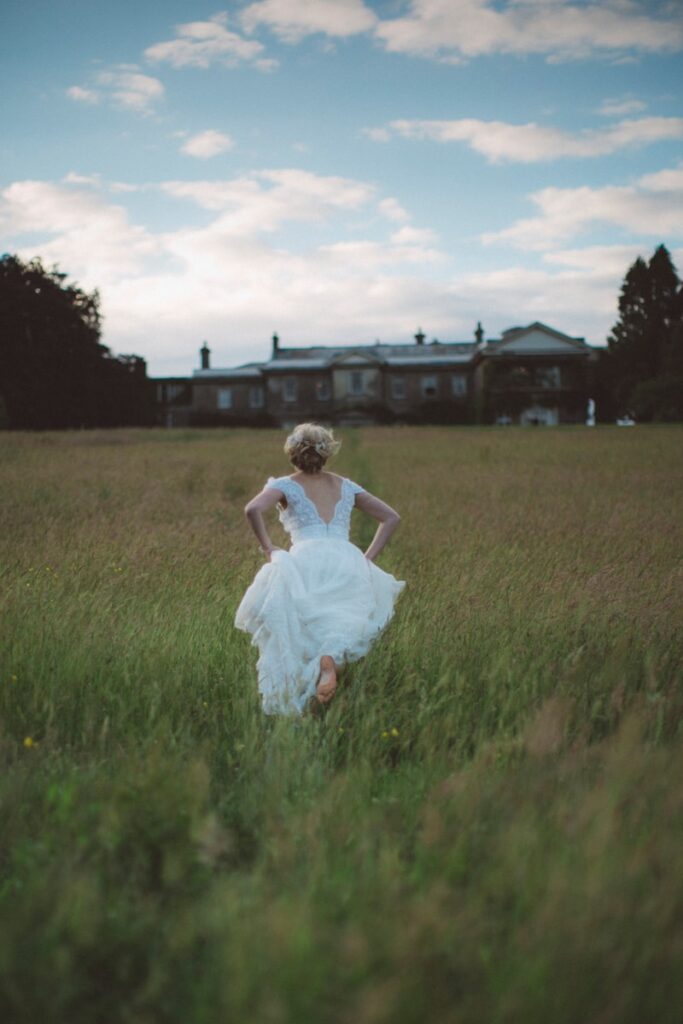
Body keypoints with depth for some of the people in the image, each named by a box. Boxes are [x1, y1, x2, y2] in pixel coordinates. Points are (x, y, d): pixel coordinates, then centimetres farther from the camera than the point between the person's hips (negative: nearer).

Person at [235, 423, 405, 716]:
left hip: (307, 560, -2)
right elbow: (392, 517, 20)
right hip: (348, 561, 3)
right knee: (343, 627, 0)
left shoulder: (286, 485, 11)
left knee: (292, 636, 4)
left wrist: (267, 548, 2)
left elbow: (252, 509, -8)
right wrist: (368, 557, 17)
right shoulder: (346, 486, 22)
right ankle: (332, 655, -34)